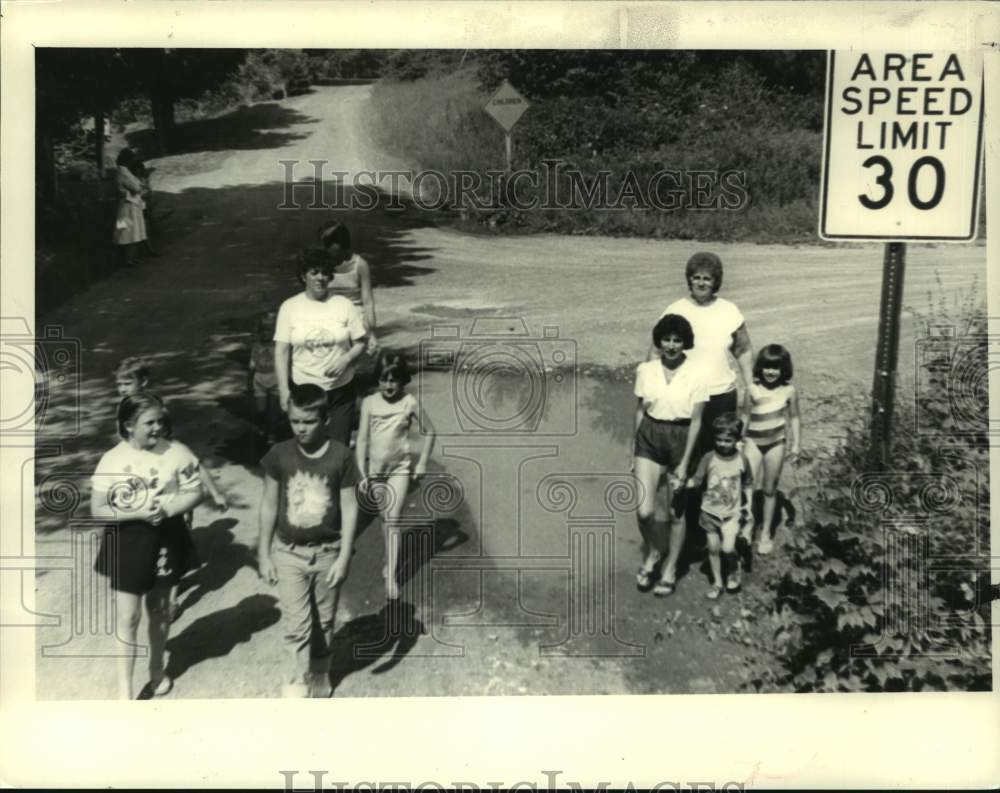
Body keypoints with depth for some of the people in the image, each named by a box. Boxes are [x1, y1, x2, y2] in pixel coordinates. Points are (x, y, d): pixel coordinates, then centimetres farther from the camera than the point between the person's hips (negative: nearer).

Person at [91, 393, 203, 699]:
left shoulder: (177, 453, -9)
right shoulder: (112, 460, -11)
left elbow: (194, 493, -6)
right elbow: (98, 509, -10)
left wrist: (167, 509, -23)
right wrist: (139, 513, -22)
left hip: (166, 539, 2)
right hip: (128, 542, -1)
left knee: (159, 608, 19)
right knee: (128, 617, 1)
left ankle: (157, 668, 40)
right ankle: (125, 689, 13)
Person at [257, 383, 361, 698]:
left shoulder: (341, 456, -12)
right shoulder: (279, 455, -8)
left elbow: (349, 508, -7)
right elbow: (269, 505, 1)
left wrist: (344, 557, -9)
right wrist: (264, 554, 2)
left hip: (328, 552, 0)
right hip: (289, 552, 0)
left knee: (323, 622, 15)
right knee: (297, 624, -6)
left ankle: (319, 678, 37)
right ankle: (298, 682, 9)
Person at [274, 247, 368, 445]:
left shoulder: (344, 305, 1)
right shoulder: (290, 307, -1)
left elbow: (360, 343, 5)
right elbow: (281, 351, -3)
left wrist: (346, 359, -15)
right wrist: (283, 389, -9)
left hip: (341, 389, 0)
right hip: (303, 389, 0)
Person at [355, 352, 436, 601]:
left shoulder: (409, 403, -9)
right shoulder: (369, 402, -6)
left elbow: (429, 432, 2)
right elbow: (362, 439, -5)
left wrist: (422, 464, -1)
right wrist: (362, 473, -9)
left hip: (400, 469, -2)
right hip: (375, 469, 2)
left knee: (393, 519, -10)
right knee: (384, 518, 16)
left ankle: (391, 576, -8)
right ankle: (391, 558, 38)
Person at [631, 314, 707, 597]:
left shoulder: (696, 375, -10)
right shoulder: (646, 370, -2)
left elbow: (696, 421, -8)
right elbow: (640, 411, 7)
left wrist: (685, 463, -11)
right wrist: (634, 449, 10)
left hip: (680, 440, -2)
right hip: (649, 437, 2)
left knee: (676, 512, 9)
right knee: (644, 511, -7)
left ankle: (670, 569, 29)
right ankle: (653, 551, 25)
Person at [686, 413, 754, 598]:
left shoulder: (742, 460, -5)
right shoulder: (709, 458, -8)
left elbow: (747, 484, 7)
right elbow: (697, 480, -6)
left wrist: (749, 504, 2)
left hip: (731, 513, -1)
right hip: (710, 511, 1)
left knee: (728, 548, -13)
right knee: (713, 548, 8)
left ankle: (734, 569, 19)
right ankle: (717, 582, 27)